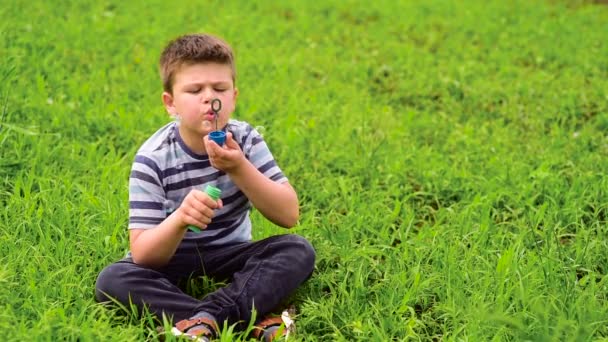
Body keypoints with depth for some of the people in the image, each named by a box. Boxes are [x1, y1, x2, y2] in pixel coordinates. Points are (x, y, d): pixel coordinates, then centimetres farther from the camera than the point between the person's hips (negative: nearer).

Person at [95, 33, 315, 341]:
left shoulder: (245, 140, -10)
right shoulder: (153, 158, -18)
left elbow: (289, 215, -17)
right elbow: (143, 255, -23)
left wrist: (240, 169, -30)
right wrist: (180, 218, -44)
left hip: (230, 256, 2)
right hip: (171, 261, -2)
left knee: (298, 250, -22)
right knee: (112, 280, -30)